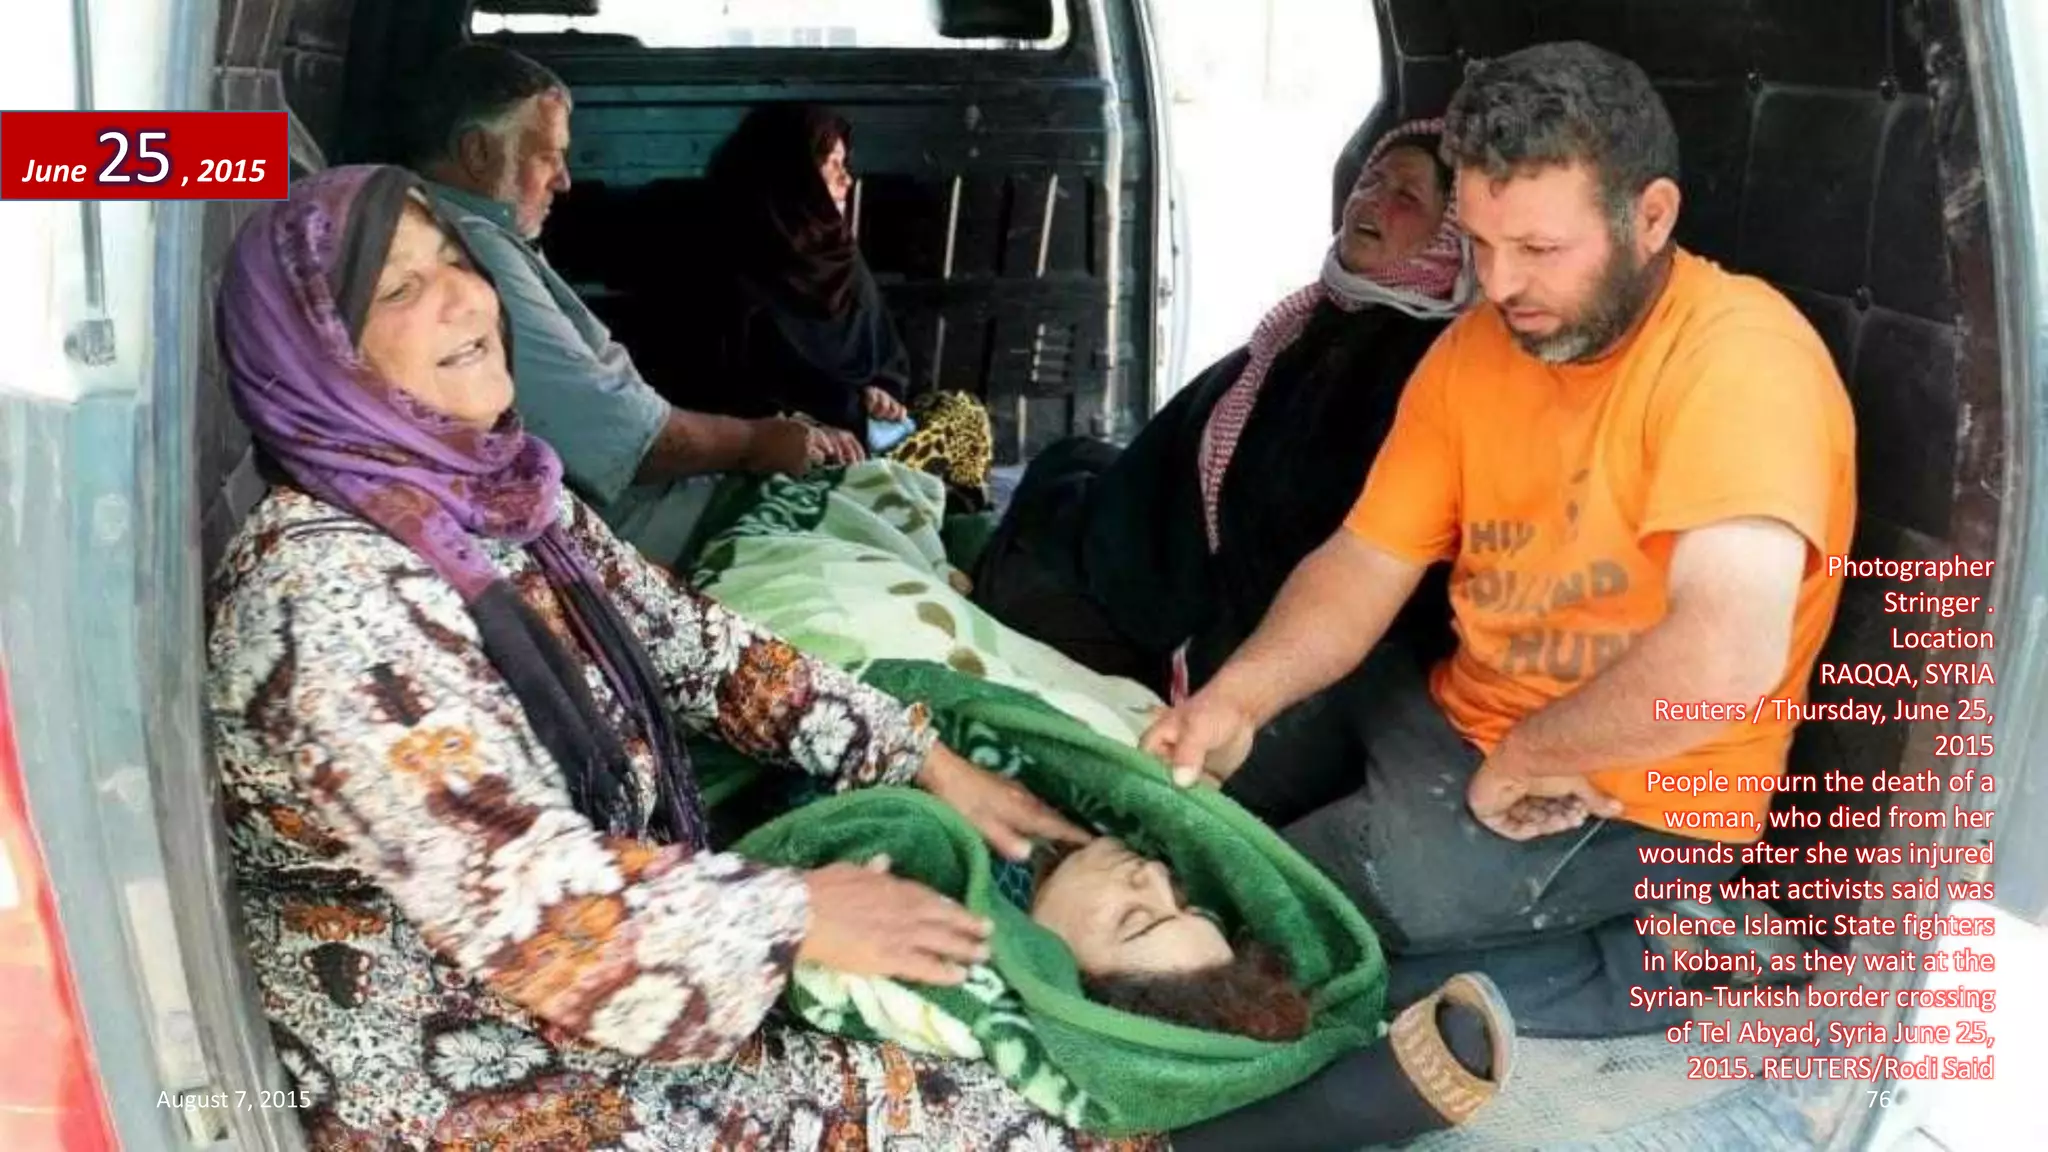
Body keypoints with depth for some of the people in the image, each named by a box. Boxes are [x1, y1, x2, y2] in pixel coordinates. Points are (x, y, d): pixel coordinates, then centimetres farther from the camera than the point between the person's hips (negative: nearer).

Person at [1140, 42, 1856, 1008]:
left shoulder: (1737, 352, -25)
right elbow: (1365, 564, 2)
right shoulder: (1474, 348, 1)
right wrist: (1238, 698, -17)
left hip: (1628, 809, -8)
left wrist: (1525, 759, -21)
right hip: (1454, 727, 8)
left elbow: (1727, 656, -37)